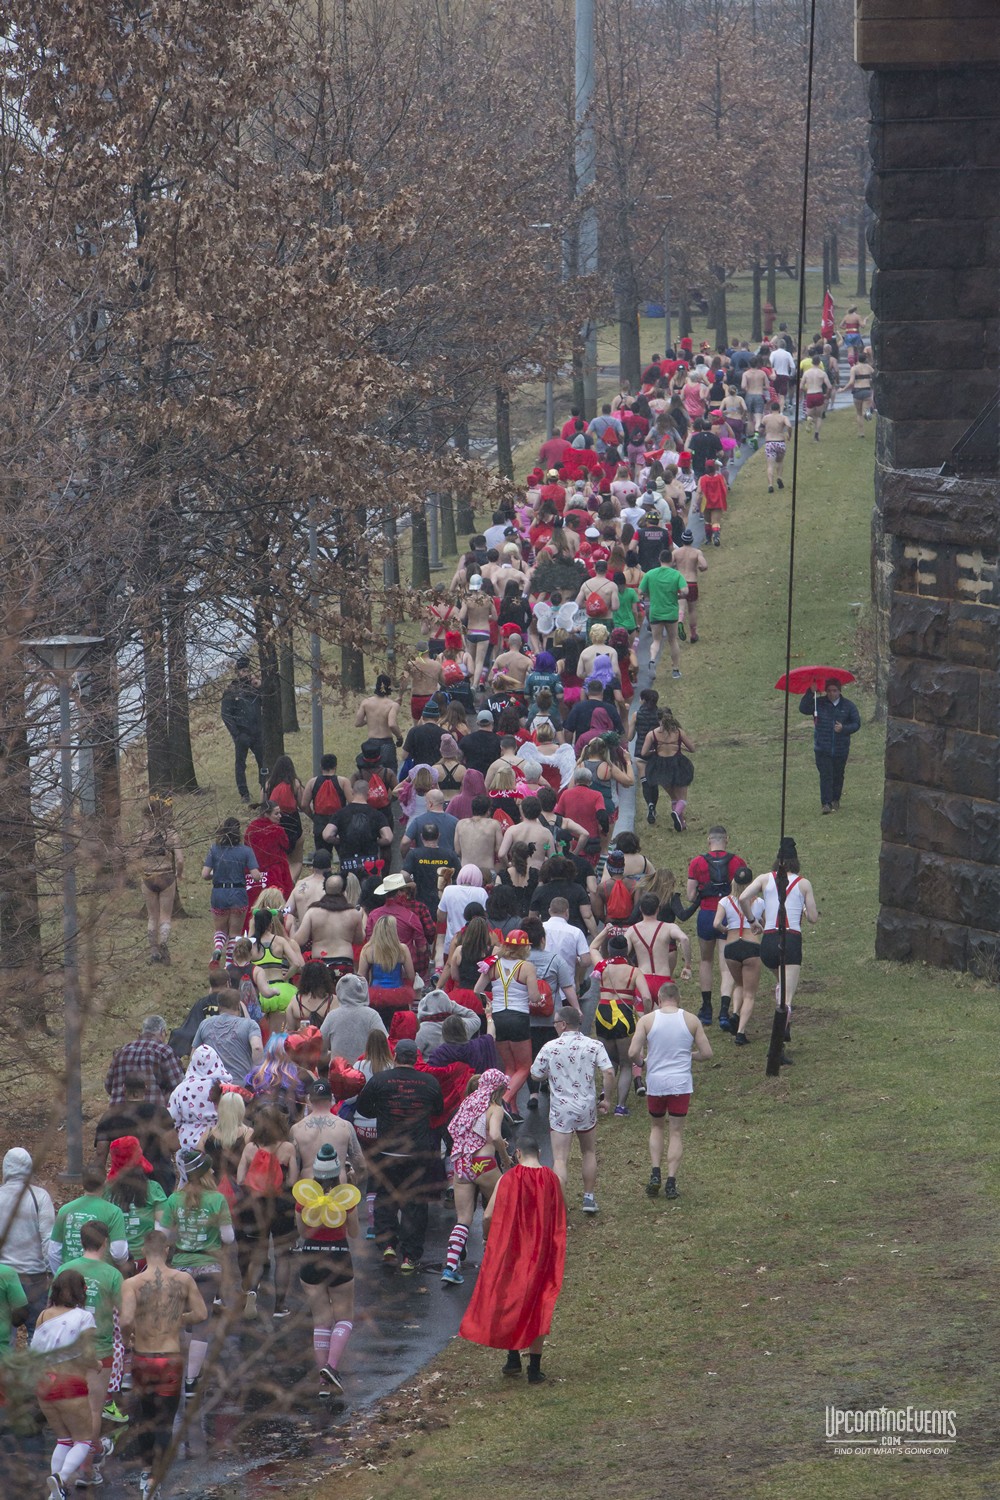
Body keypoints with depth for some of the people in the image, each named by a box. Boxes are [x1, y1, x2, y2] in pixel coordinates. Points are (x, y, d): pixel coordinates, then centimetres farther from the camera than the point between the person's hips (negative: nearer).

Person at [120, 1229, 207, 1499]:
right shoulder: (184, 1280, -4)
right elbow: (201, 1314, 0)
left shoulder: (132, 1284, -11)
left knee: (145, 1416, 21)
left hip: (142, 1359, 0)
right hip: (171, 1360, 0)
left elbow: (126, 1320, -23)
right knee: (165, 1421, 6)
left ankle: (146, 1471, 28)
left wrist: (126, 1336, -1)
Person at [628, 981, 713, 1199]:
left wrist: (641, 1059, 13)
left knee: (656, 1127, 20)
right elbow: (707, 1054, 0)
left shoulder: (647, 1020, -3)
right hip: (681, 1083, 0)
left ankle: (655, 1173, 6)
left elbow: (633, 1053, -10)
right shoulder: (691, 1020, -1)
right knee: (676, 1132, 7)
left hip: (655, 1083, 0)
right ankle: (671, 1181, -1)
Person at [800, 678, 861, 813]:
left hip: (841, 750, 1)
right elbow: (803, 709, -9)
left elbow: (856, 724, 2)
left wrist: (844, 728, -17)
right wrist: (810, 693, -19)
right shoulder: (819, 703, 2)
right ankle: (826, 803, -8)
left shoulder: (848, 706, 2)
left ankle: (835, 801, 25)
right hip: (822, 749, -1)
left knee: (838, 776, 10)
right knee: (825, 776, -8)